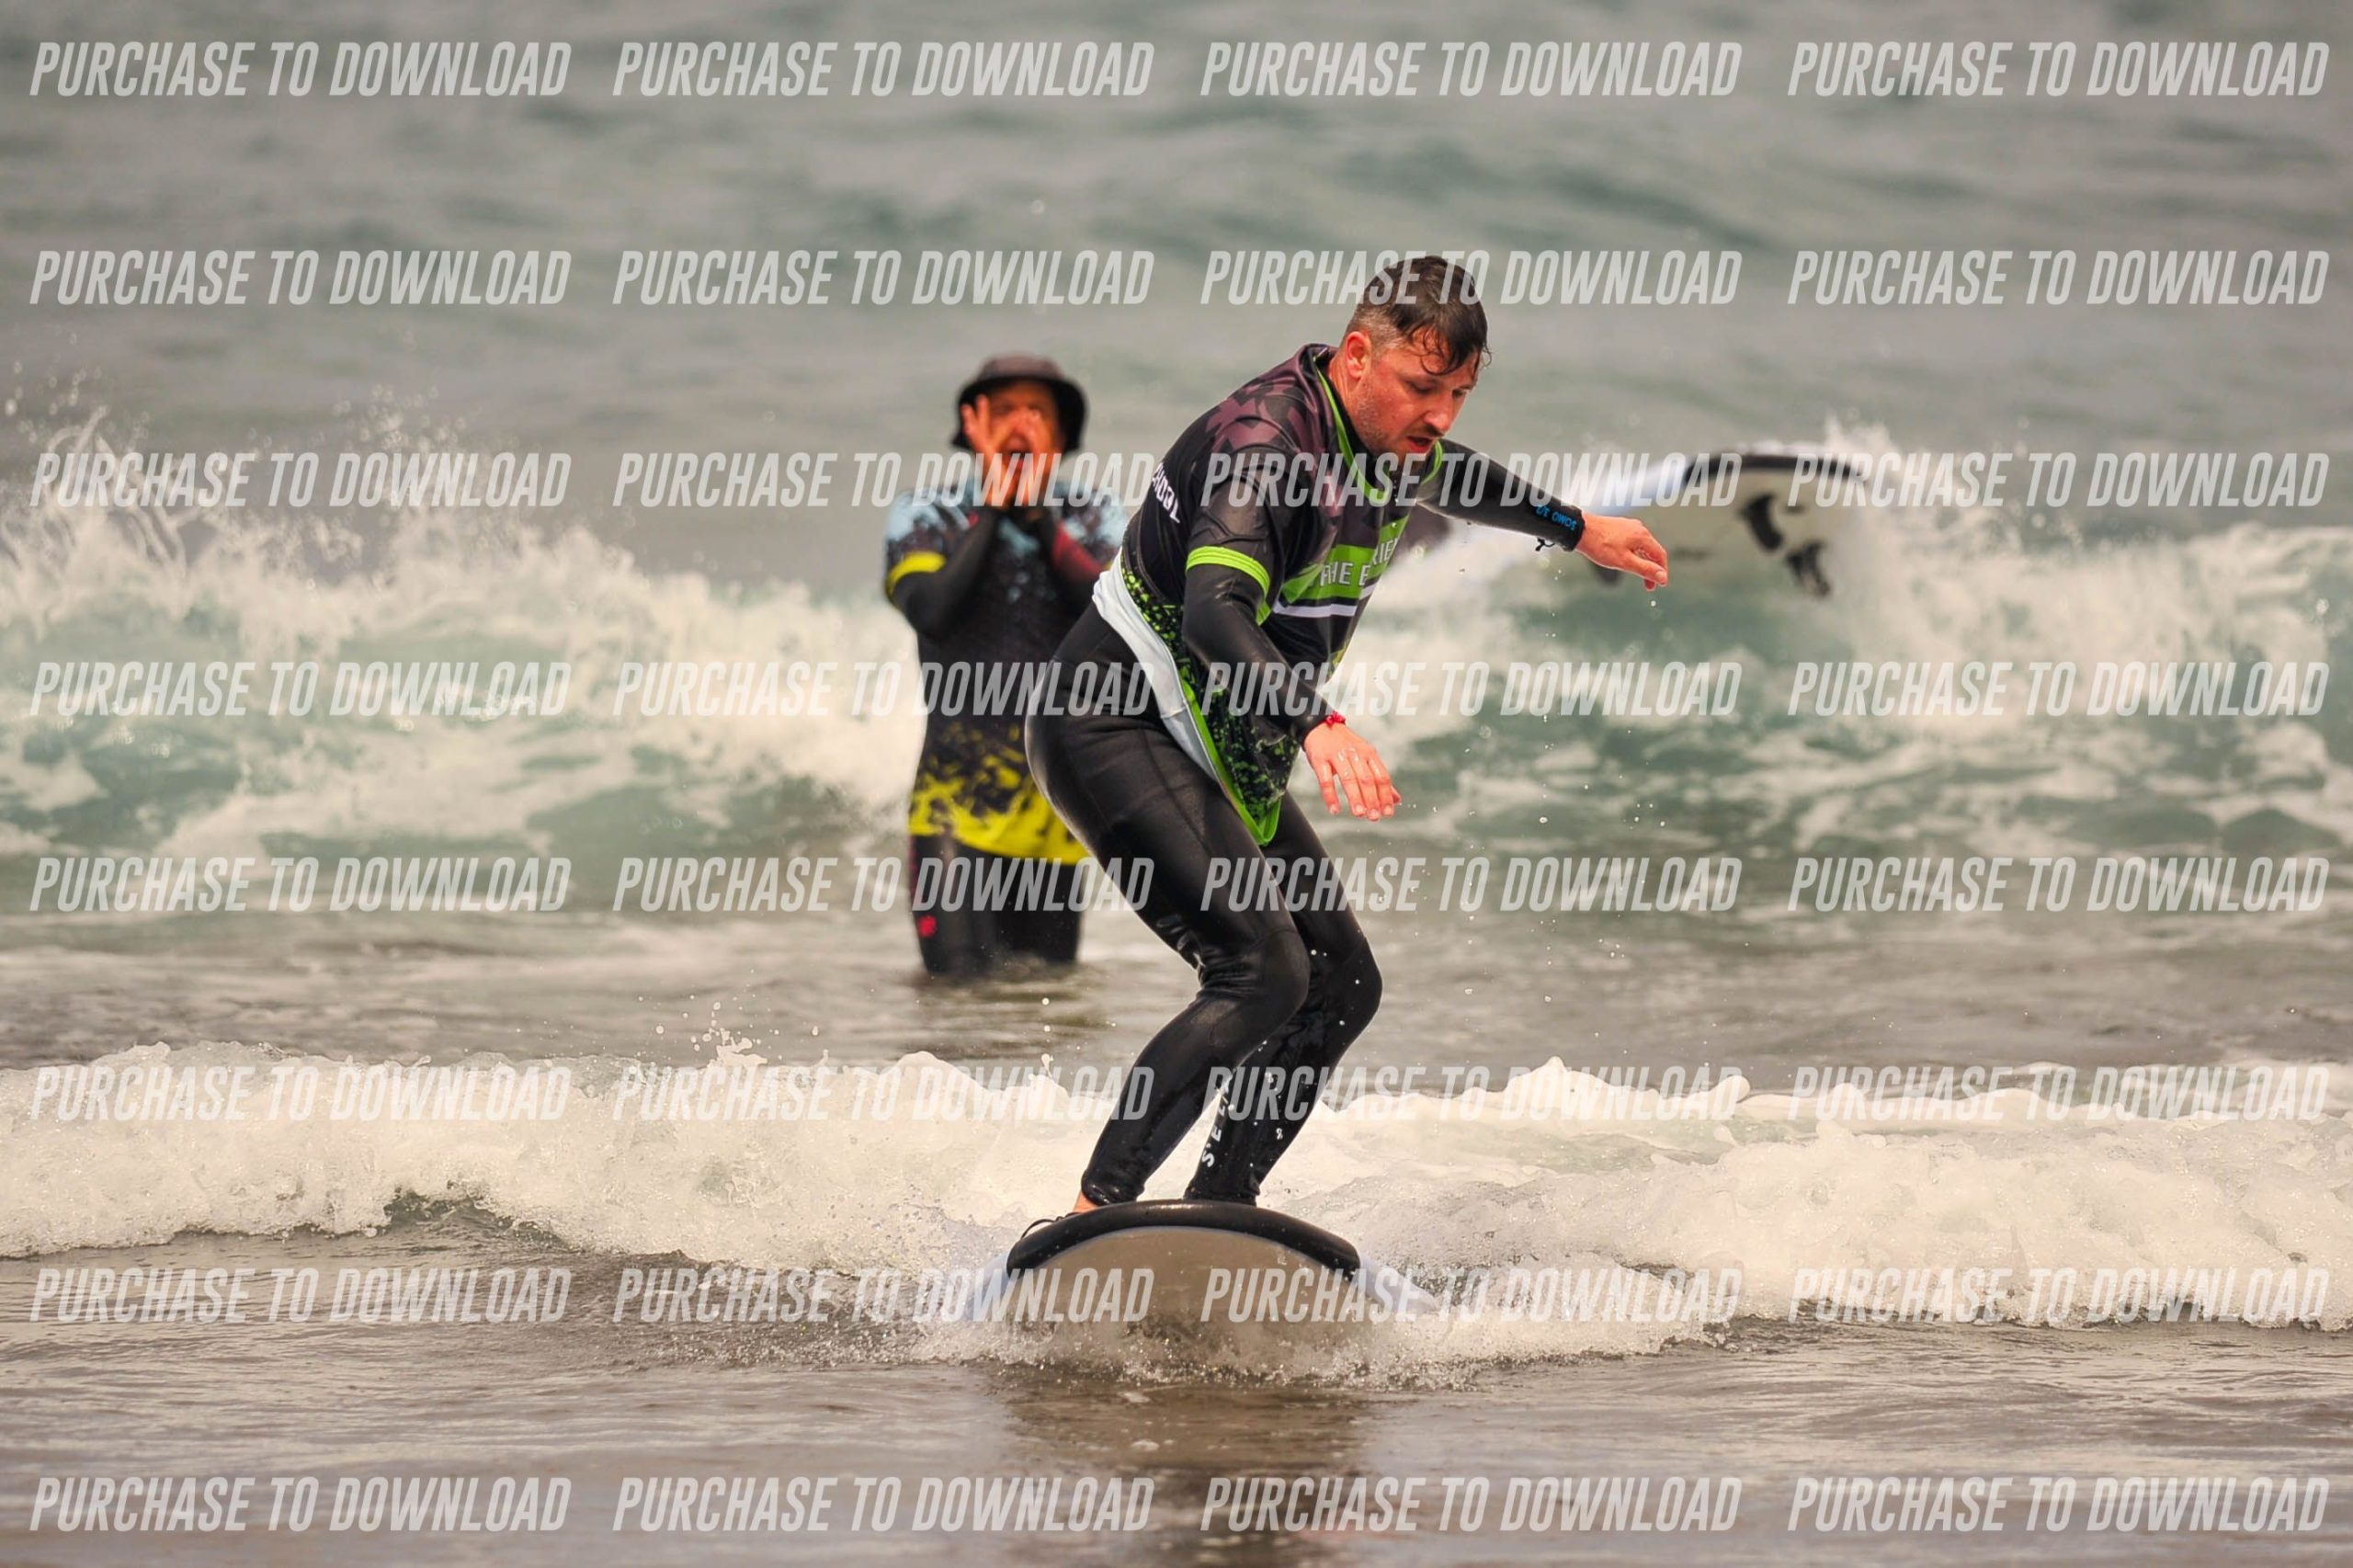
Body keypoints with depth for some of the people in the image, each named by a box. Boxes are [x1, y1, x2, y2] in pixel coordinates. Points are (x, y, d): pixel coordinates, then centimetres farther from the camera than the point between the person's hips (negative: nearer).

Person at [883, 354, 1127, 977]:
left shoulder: (1096, 521, 9)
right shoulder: (925, 516, 4)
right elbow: (930, 610, -15)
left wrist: (1037, 511, -12)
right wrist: (994, 505, -8)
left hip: (1055, 814, 3)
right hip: (957, 803, -3)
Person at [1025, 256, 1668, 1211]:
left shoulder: (1395, 447, 4)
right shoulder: (1267, 442, -25)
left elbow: (1450, 481, 31)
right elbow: (1217, 610, -41)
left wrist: (1576, 530, 44)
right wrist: (1316, 725, -55)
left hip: (1224, 757, 10)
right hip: (1116, 727, -10)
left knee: (1342, 987, 7)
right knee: (1263, 970, -25)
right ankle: (1093, 1219, -25)